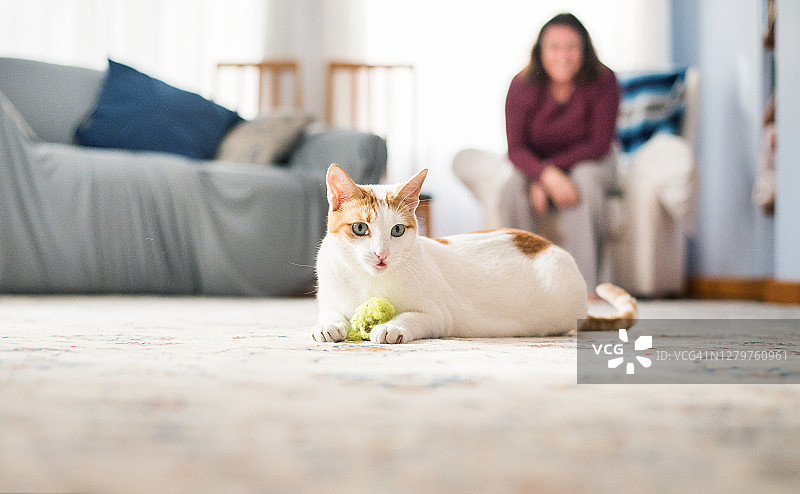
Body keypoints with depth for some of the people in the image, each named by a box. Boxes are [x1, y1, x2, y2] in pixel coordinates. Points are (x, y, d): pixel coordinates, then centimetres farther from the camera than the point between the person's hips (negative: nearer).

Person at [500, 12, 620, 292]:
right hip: (537, 165, 1)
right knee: (513, 189, -30)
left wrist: (553, 165, -27)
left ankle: (585, 287, -35)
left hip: (588, 162, -1)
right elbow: (516, 148, -20)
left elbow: (599, 145, -20)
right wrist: (548, 175, -40)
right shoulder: (522, 86, -18)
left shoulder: (603, 82, -20)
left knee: (584, 180, -35)